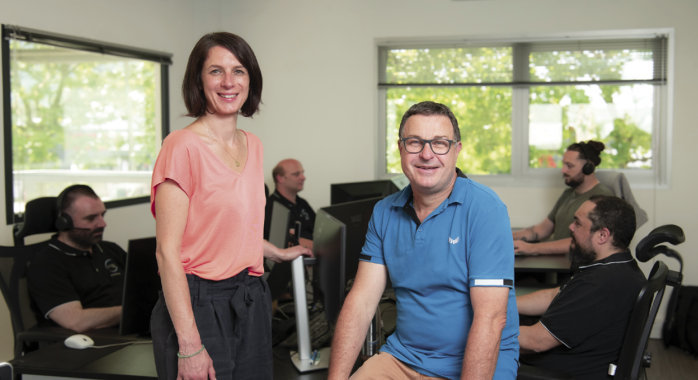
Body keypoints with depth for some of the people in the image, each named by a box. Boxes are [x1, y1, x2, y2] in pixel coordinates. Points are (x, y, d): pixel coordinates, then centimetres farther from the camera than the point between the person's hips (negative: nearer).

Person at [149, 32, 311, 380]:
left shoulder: (253, 145, 10)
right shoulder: (183, 146, -13)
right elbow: (167, 253, -16)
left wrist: (278, 253, 35)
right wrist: (190, 346, -20)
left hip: (251, 302, 7)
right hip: (198, 304, -7)